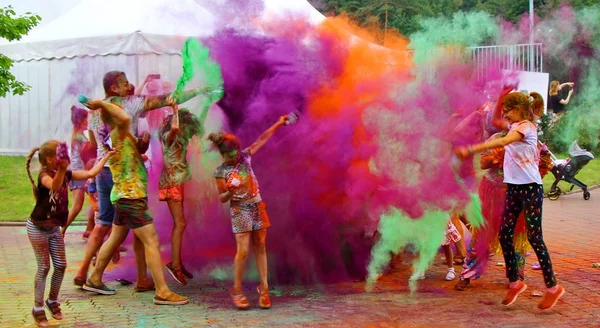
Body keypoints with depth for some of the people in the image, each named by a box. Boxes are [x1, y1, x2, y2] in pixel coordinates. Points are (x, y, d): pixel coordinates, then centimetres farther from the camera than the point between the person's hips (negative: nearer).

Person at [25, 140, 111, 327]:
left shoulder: (66, 175, -3)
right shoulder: (44, 176, -24)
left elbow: (91, 173, 1)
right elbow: (54, 186, -47)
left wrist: (107, 156, 5)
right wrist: (61, 170, -66)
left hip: (54, 228, 7)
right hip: (38, 228, -7)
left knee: (61, 265, 7)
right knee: (44, 267, -3)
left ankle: (53, 302, 26)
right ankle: (38, 309, 10)